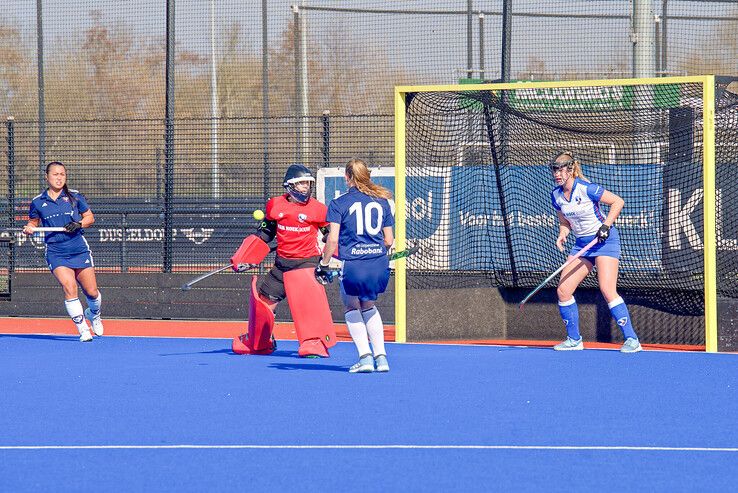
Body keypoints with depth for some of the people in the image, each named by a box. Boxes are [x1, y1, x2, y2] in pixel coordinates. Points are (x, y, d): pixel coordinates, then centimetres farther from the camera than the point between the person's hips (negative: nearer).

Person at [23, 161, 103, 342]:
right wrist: (29, 227, -5)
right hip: (56, 252, -1)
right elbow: (34, 221, 18)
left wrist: (79, 224, -9)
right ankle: (83, 329, -9)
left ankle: (94, 314, 39)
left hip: (80, 250, 1)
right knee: (69, 288, -20)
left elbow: (90, 217, 10)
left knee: (91, 292, 4)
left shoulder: (75, 196, 3)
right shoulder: (38, 202, 3)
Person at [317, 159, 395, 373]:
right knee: (368, 306, 27)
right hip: (380, 264, 4)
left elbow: (332, 238, -9)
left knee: (352, 308, 20)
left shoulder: (339, 203, -2)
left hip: (353, 264, -3)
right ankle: (381, 357, 17)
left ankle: (365, 355, 4)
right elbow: (389, 240, 10)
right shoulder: (382, 201, 8)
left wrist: (323, 264, 1)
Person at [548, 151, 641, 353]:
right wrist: (562, 235, -4)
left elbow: (618, 202, -12)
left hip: (604, 240, -7)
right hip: (582, 244, 7)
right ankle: (574, 340, 13)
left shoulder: (586, 189, -18)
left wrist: (606, 226, -20)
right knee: (563, 290, -1)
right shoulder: (556, 196, 2)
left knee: (607, 290, -20)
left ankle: (631, 340, -16)